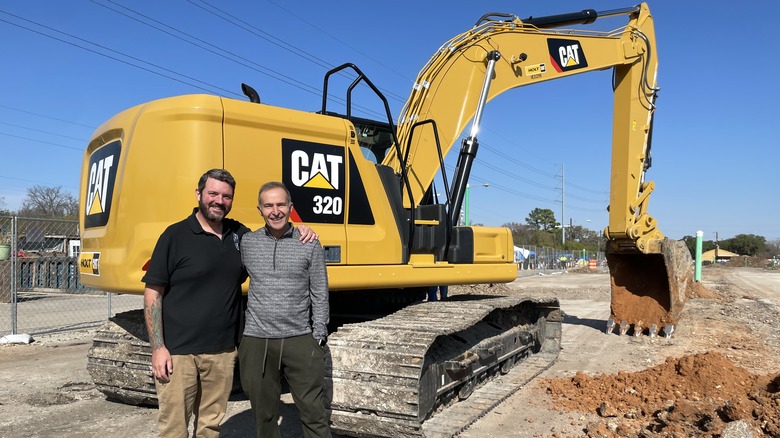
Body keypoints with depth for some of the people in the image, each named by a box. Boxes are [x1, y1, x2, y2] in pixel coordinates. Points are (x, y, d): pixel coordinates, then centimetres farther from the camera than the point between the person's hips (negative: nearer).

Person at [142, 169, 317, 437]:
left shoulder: (239, 234, 8)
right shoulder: (176, 235, -6)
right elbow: (153, 292, -6)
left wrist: (300, 233, 3)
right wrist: (158, 347, -11)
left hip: (223, 352, 4)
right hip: (178, 351, -4)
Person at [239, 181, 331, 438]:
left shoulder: (310, 245, 0)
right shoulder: (246, 243, 3)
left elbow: (320, 295, 3)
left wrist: (319, 337, 0)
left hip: (300, 340, -1)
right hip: (256, 341, 2)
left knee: (313, 412, 3)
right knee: (264, 414, 14)